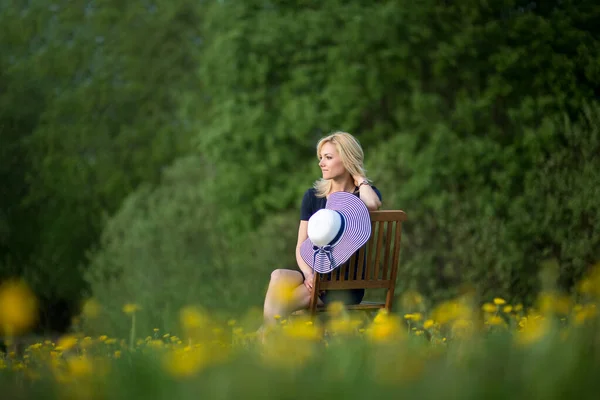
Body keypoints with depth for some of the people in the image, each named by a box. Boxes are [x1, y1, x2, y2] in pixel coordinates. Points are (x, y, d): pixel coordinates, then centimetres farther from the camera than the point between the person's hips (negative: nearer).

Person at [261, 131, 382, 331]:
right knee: (278, 276, -31)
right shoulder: (313, 196, 11)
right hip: (315, 274, 4)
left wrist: (359, 178, -7)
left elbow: (372, 204, -28)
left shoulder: (365, 193, 0)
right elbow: (301, 246, 6)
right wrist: (308, 274, -15)